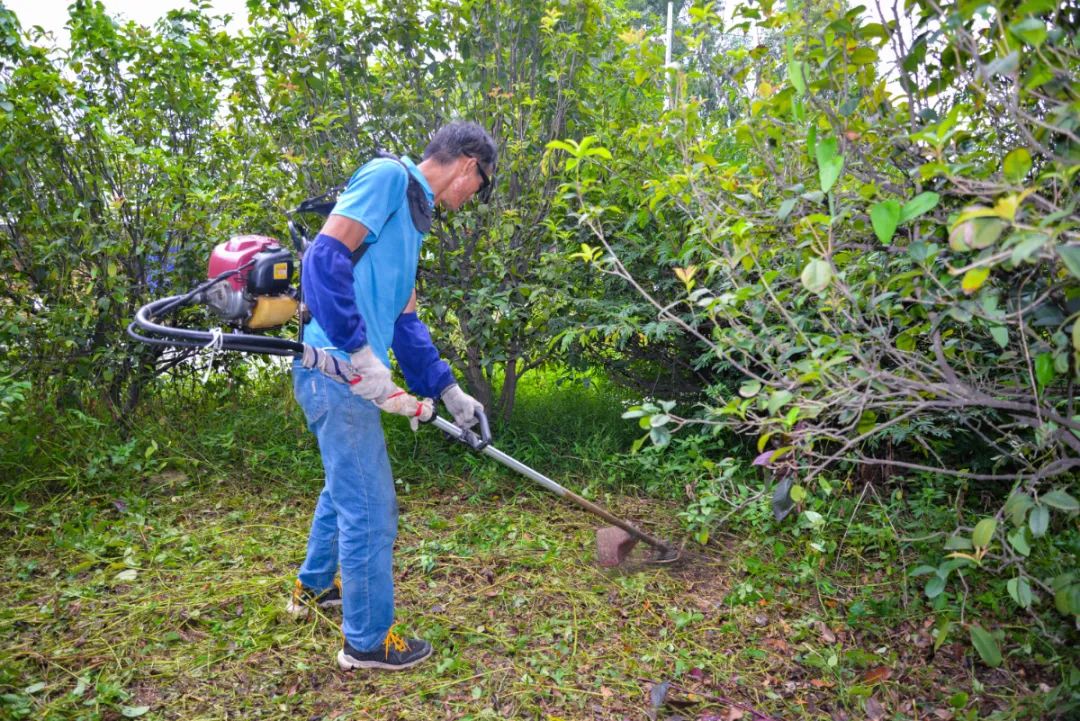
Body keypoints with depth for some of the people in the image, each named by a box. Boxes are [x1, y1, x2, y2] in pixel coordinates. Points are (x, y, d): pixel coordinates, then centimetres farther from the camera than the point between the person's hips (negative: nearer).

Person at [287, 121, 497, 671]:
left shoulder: (411, 216, 20)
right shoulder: (388, 175, -9)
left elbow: (405, 321, 20)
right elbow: (326, 256, -22)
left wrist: (447, 390, 17)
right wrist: (361, 352, -25)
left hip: (344, 373, 10)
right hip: (337, 370, -10)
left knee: (344, 485, 27)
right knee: (370, 510, 0)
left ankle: (313, 586, 48)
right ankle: (367, 641, 17)